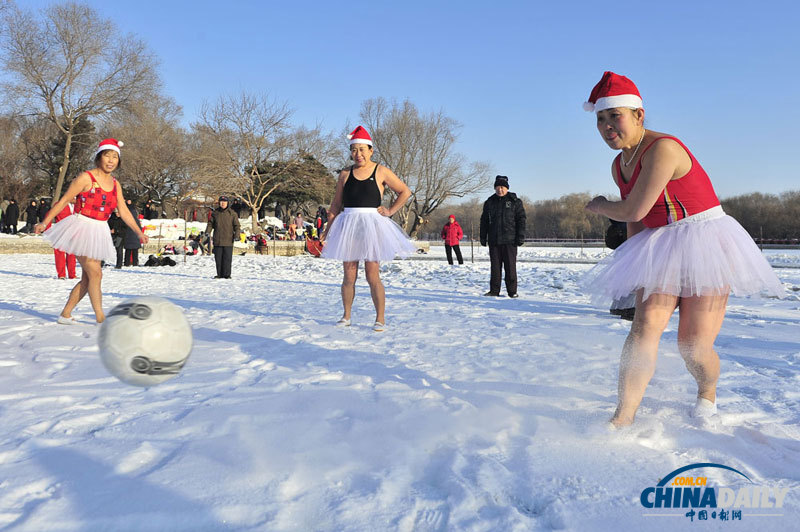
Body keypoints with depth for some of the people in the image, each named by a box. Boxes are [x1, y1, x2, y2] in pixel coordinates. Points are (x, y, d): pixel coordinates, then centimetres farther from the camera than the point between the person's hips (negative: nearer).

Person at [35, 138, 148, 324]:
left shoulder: (115, 184, 9)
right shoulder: (86, 178, -9)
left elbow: (124, 211, 13)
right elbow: (63, 201, -7)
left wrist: (139, 233, 12)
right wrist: (45, 222, -9)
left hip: (99, 232, 7)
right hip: (82, 229, -7)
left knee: (87, 279, 8)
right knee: (95, 274, -11)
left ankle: (65, 315, 19)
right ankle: (101, 318, -6)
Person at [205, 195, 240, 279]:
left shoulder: (232, 213, 3)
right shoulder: (215, 213, 10)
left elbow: (236, 225, 3)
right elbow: (210, 223, 13)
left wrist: (236, 234, -11)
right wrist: (207, 232, -3)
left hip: (228, 240, -2)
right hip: (217, 240, 2)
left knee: (227, 258, -2)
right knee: (218, 258, 5)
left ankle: (227, 274, 4)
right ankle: (219, 274, 13)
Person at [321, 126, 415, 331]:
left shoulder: (381, 172, 4)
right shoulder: (345, 174, 11)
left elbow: (405, 192, 11)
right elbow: (336, 205, 15)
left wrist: (390, 210, 1)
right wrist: (327, 231, 12)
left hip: (371, 225, -3)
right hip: (348, 226, 3)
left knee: (372, 275, -5)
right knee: (349, 276, 6)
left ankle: (380, 319, 5)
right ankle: (346, 316, 20)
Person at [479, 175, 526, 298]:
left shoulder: (515, 202, 2)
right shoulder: (489, 202, 12)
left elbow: (521, 219, -1)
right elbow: (484, 221, 15)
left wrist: (520, 237, -9)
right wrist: (483, 237, 9)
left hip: (510, 240, -3)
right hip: (494, 241, 3)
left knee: (510, 266, -2)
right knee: (495, 266, 6)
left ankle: (512, 291, 5)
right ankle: (494, 290, 13)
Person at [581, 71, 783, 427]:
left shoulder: (663, 149, -20)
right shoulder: (618, 166, 7)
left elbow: (634, 211, -21)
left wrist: (600, 207, -2)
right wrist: (634, 265, 13)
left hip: (705, 243, -6)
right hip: (663, 250, 7)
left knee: (694, 346, -5)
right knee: (645, 325, -14)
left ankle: (707, 393, 30)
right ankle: (622, 419, -15)